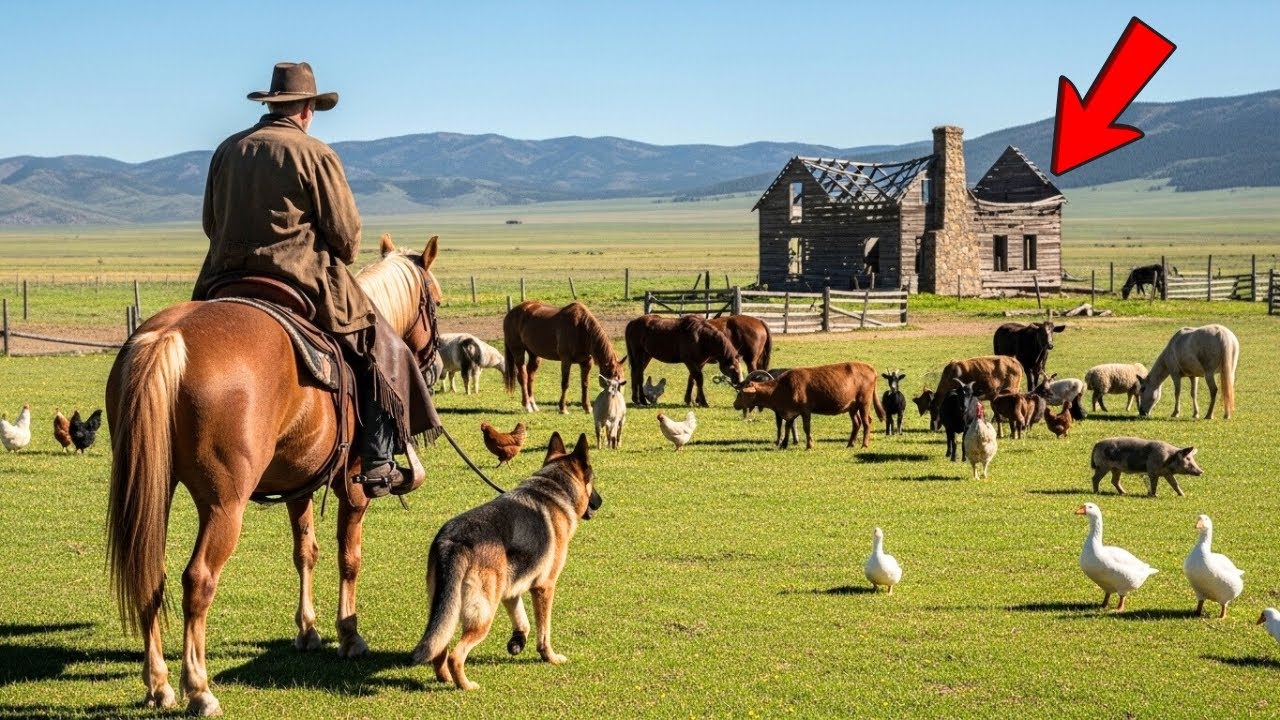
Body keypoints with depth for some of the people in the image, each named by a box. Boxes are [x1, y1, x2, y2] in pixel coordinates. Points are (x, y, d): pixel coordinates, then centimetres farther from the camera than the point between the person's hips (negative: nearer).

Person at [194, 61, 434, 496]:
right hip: (303, 280, -5)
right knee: (380, 349, 5)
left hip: (227, 281, 5)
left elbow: (211, 223, 16)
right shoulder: (315, 154, -5)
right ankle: (378, 466, -1)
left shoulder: (228, 150, 10)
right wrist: (338, 265, 15)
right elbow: (346, 233, -5)